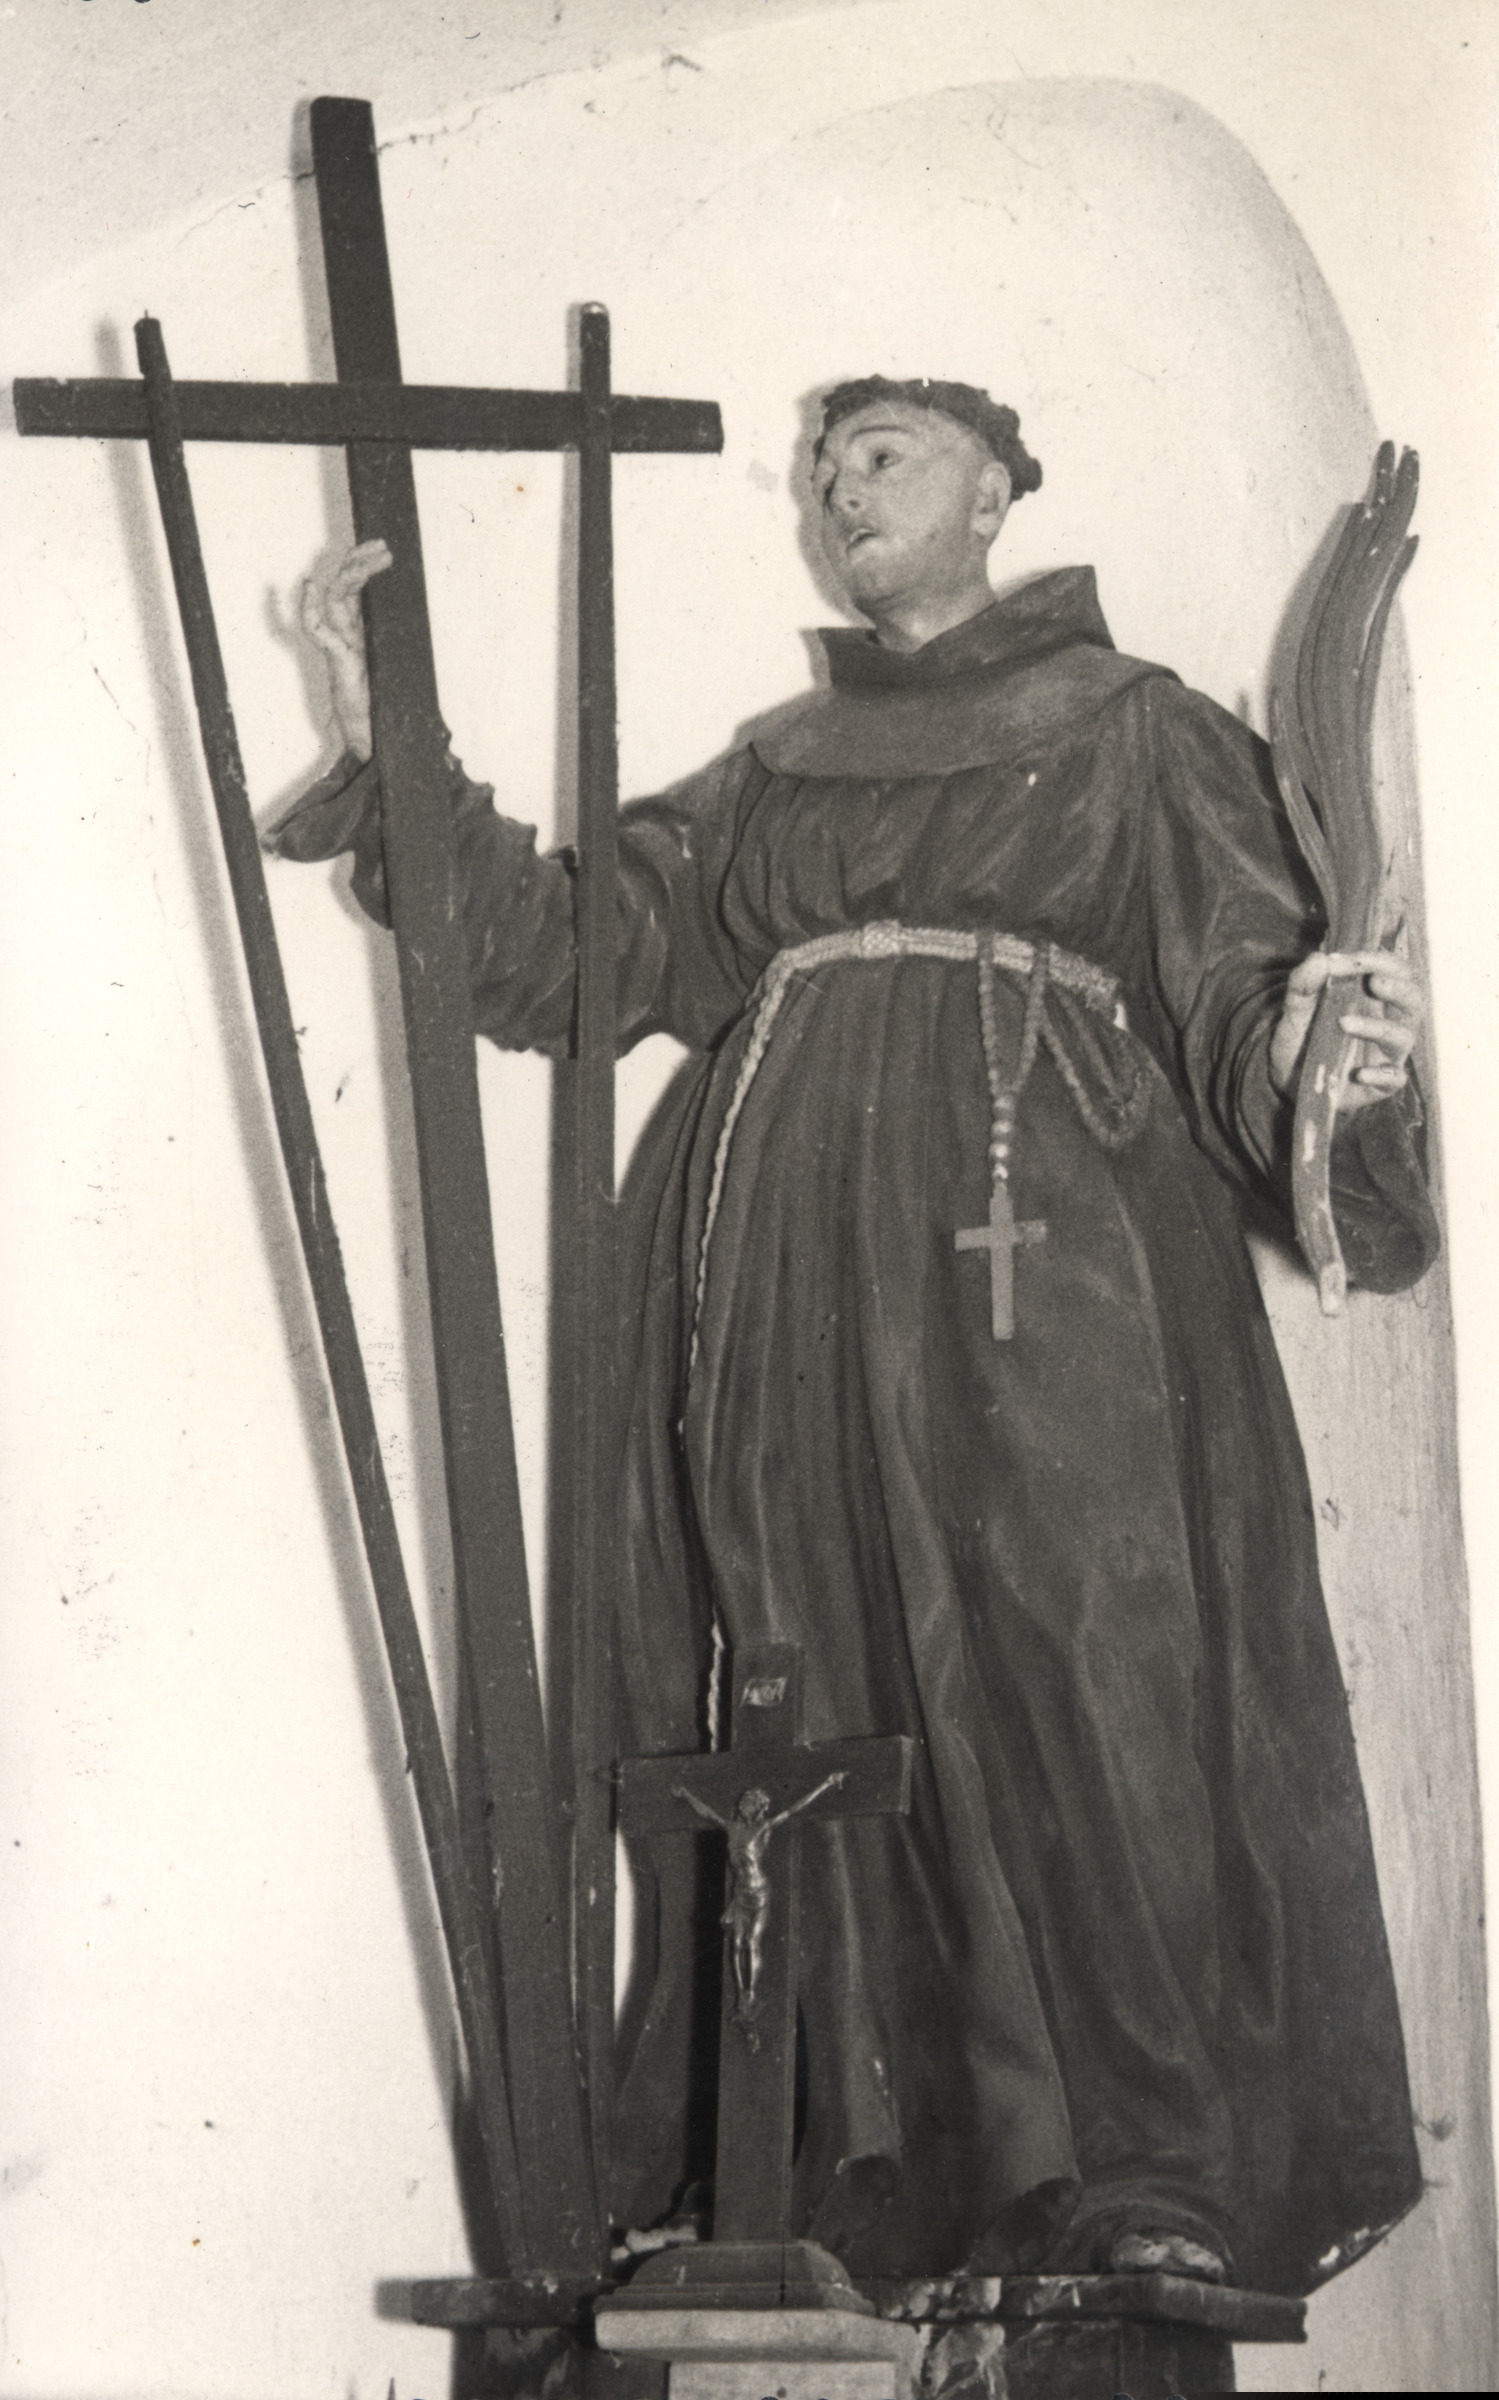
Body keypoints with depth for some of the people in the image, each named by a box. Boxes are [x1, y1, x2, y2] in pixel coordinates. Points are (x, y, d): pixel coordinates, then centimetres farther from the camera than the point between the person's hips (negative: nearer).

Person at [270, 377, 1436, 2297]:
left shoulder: (1132, 730, 16)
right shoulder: (780, 766, 27)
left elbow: (1241, 1004, 4)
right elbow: (576, 952, 17)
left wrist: (1322, 1059, -20)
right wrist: (397, 751, 9)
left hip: (1036, 1259, -4)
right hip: (793, 1266, 4)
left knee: (1078, 1686, -13)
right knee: (828, 1716, -3)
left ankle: (1160, 2192, -9)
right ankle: (882, 2182, 1)